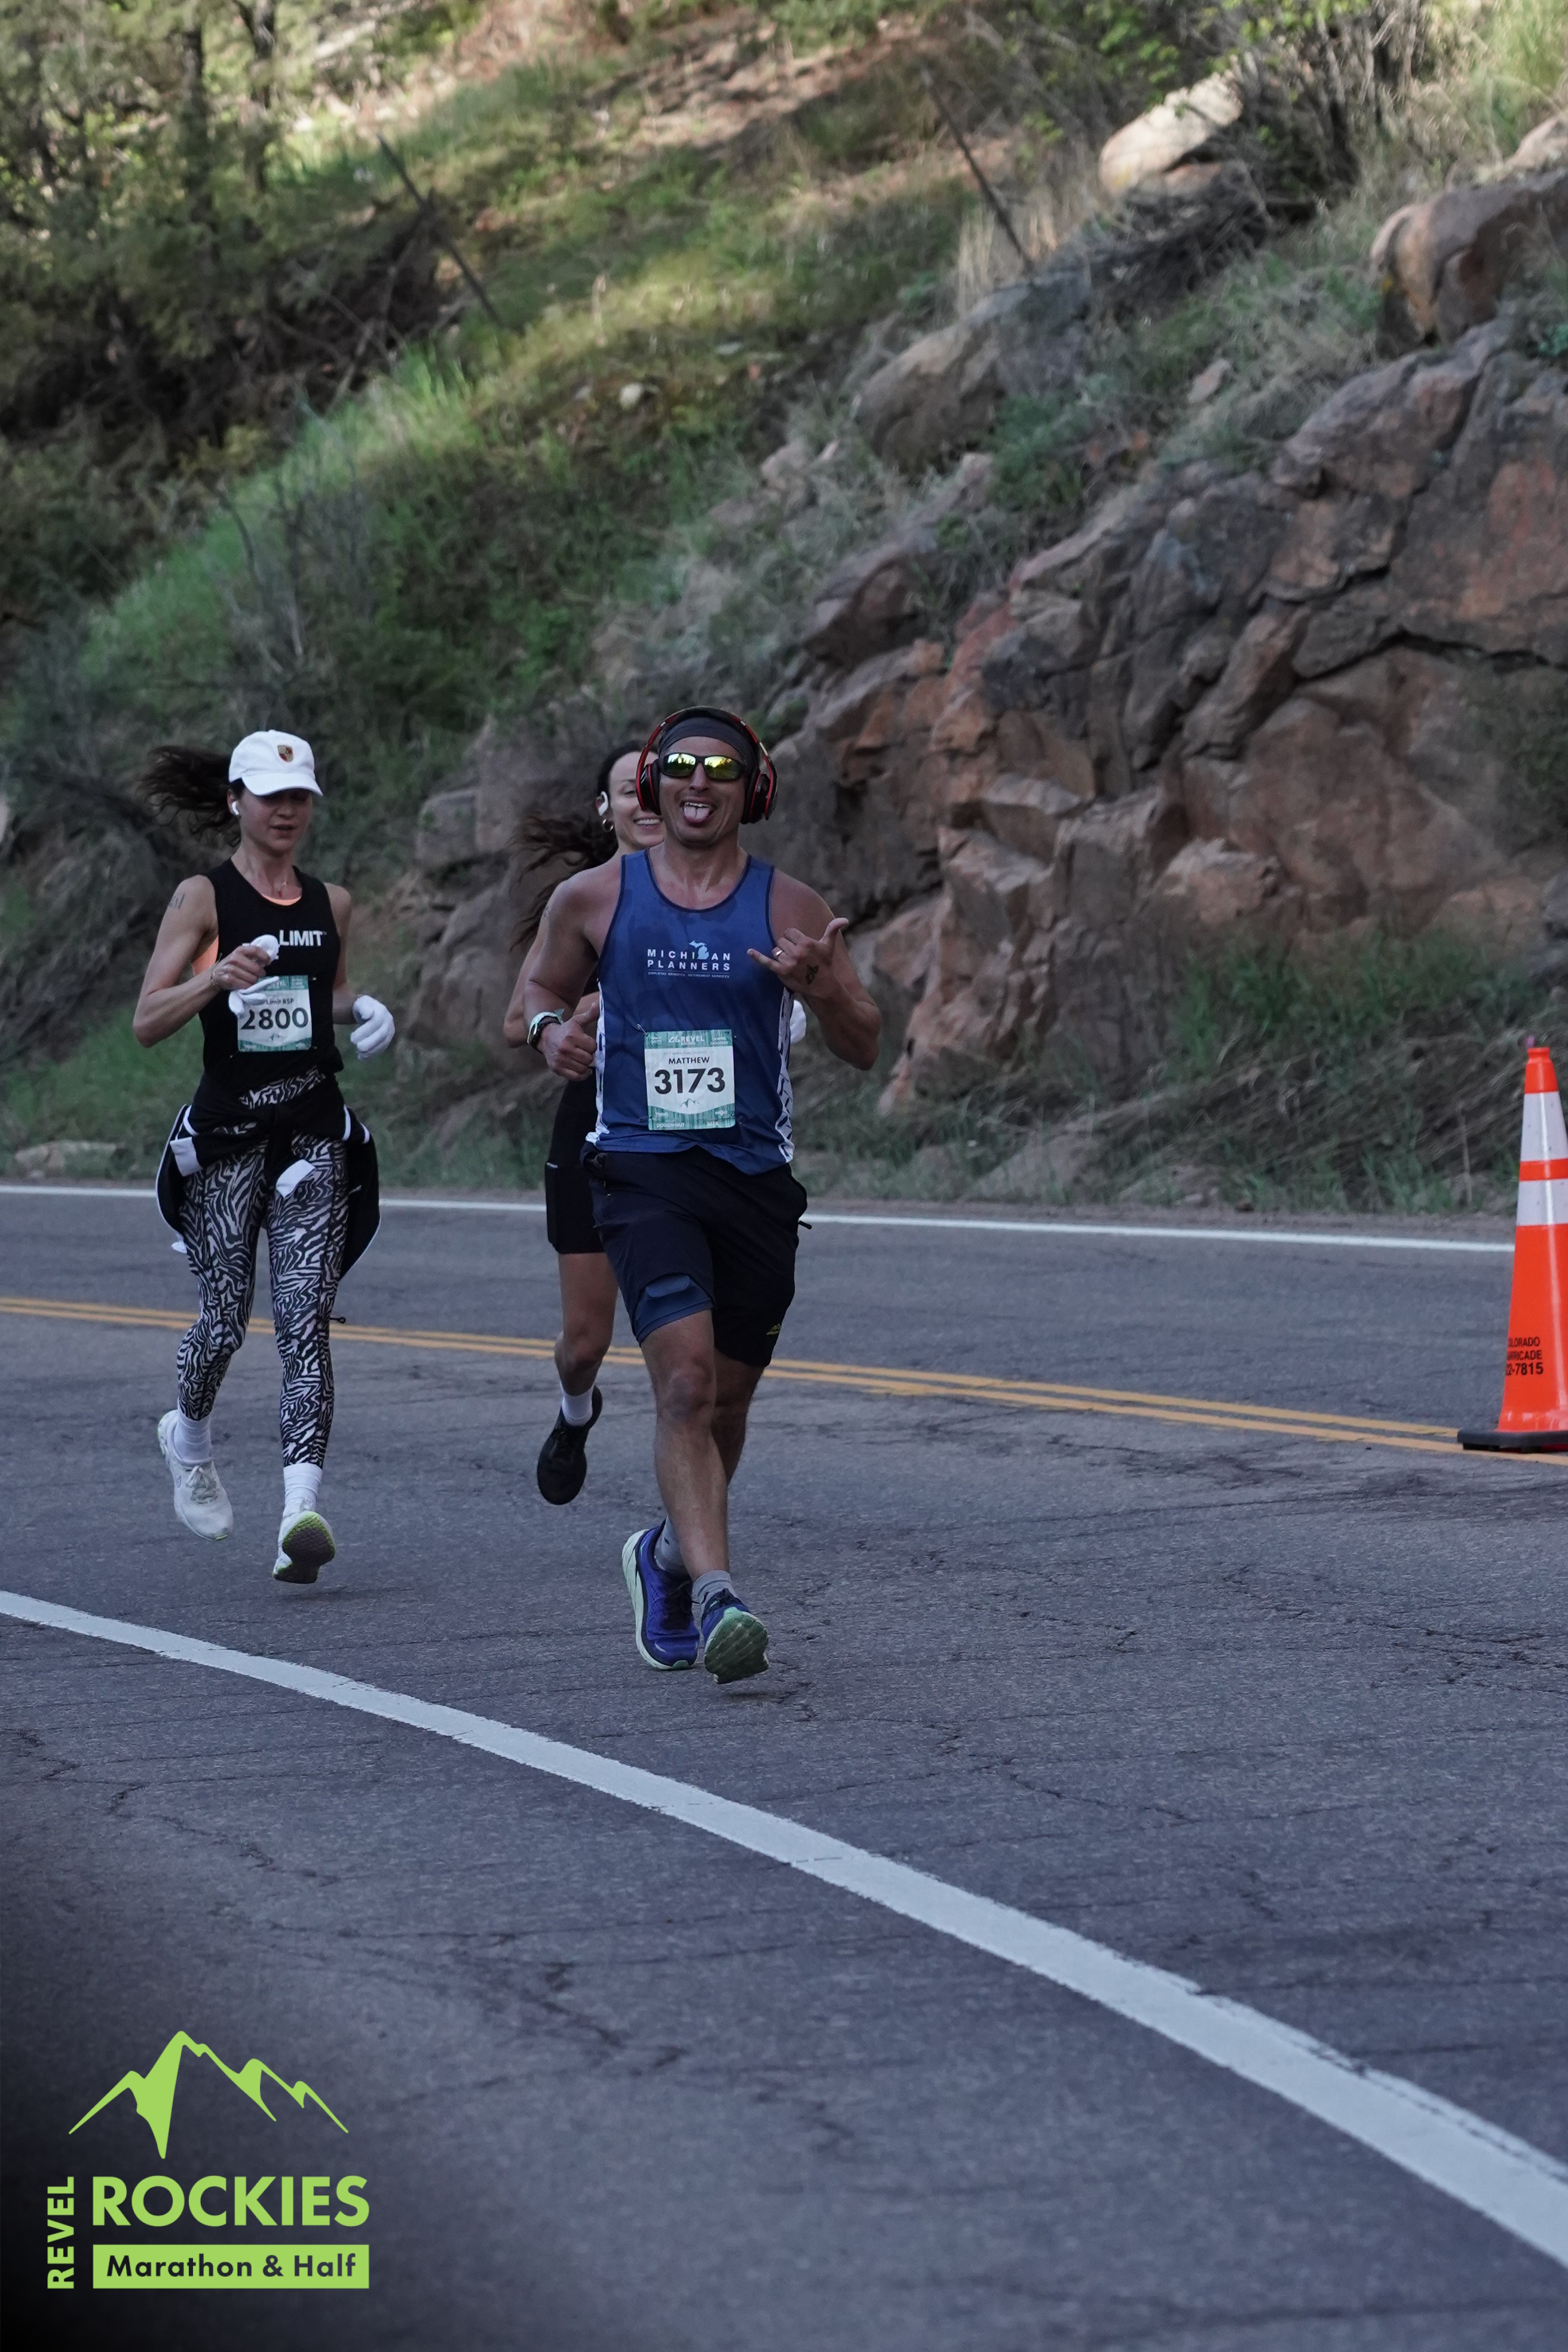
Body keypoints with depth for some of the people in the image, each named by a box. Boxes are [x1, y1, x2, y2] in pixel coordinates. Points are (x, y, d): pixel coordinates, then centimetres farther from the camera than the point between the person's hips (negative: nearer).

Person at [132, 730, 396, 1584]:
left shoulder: (331, 904, 11)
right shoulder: (203, 898, -2)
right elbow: (147, 1021, -7)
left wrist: (362, 1010, 5)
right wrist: (214, 978, -24)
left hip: (315, 1132, 2)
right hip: (226, 1132, -2)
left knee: (305, 1321, -12)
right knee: (224, 1320, 3)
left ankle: (301, 1511, -22)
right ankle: (189, 1440, 37)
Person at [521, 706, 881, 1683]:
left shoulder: (789, 908, 2)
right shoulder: (595, 900, 2)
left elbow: (866, 1048, 3)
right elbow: (544, 987, 18)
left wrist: (823, 989, -18)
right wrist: (555, 1031, -5)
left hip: (757, 1176, 2)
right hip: (643, 1169, -2)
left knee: (728, 1398, 13)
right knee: (685, 1377, -20)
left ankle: (671, 1552, 40)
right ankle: (716, 1598, -26)